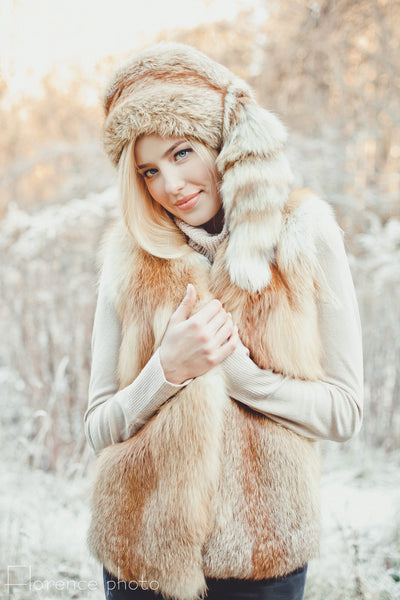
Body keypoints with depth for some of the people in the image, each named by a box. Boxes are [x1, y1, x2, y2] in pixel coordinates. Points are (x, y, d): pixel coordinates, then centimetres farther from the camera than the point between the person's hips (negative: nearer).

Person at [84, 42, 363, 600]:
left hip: (263, 550, 0)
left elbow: (344, 412, -7)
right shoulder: (130, 257, -4)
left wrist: (233, 367, -18)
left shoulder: (305, 237, -7)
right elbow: (99, 428, -3)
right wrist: (169, 369, -20)